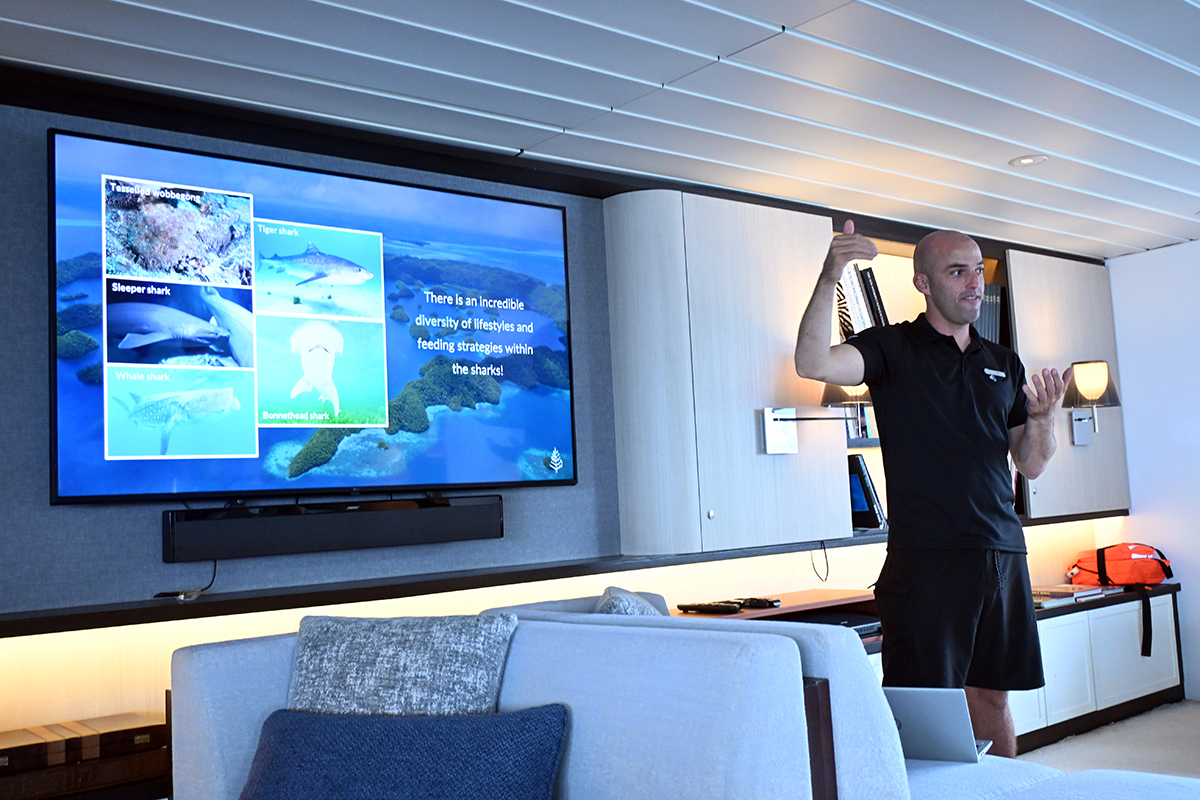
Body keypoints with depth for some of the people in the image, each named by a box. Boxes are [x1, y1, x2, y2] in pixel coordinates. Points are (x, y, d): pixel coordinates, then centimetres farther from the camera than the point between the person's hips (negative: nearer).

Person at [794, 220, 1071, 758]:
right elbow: (813, 363, -21)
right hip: (926, 556, -5)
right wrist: (829, 278, -33)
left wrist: (1041, 417, -5)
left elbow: (1031, 465, 16)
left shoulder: (1003, 364, 17)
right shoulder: (894, 349, -1)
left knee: (992, 695, 14)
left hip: (1003, 554, 6)